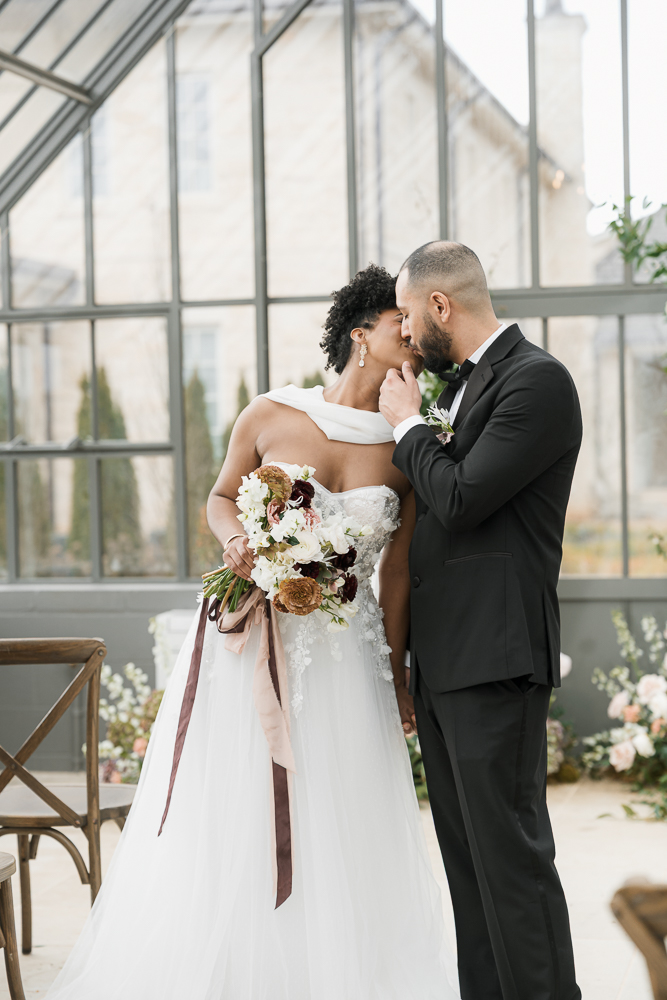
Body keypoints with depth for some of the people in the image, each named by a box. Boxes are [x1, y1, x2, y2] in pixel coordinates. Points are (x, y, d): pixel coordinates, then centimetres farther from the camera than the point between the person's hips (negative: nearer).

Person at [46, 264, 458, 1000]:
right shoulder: (270, 416, -5)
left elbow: (397, 574, 5)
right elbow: (221, 497, 11)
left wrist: (397, 677, 9)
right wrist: (234, 539, -12)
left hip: (343, 653, 1)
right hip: (251, 637, 0)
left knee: (338, 824, 4)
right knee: (228, 817, 6)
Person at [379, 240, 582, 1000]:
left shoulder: (536, 380, -11)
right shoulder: (458, 382, 17)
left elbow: (461, 498, -19)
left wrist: (407, 424, -4)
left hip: (494, 656, -9)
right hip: (440, 658, 9)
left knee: (511, 849, -7)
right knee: (466, 852, 12)